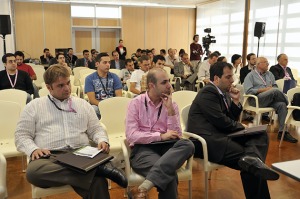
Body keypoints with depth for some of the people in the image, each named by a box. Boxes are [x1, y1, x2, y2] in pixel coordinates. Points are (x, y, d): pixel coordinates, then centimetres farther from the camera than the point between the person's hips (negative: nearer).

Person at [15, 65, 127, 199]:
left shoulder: (83, 104, 20)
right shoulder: (34, 106, 14)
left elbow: (96, 129, 21)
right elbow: (21, 135, 11)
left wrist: (102, 141, -2)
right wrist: (33, 149, -10)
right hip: (49, 157, 2)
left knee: (98, 182, -39)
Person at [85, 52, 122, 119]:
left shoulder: (114, 77, 9)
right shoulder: (89, 78, 3)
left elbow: (119, 96, 3)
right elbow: (92, 99, -5)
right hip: (97, 106, -1)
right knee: (93, 109, -35)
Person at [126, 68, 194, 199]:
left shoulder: (171, 104, 10)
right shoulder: (136, 103, 2)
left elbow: (176, 136, 0)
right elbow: (131, 136, -9)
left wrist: (170, 109, -8)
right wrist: (161, 136, -13)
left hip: (166, 147, 5)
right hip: (142, 149, -5)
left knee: (187, 144, -33)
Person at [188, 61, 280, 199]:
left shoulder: (223, 92, 20)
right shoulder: (208, 92, -10)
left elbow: (232, 119, 20)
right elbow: (220, 121, -18)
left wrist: (235, 101, 4)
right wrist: (241, 126, 0)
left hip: (219, 135, 10)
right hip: (207, 140, -10)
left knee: (261, 135, -11)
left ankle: (252, 158, -37)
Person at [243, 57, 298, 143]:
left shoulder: (269, 74, 24)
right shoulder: (251, 75, 5)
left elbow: (275, 86, 20)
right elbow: (248, 91, -8)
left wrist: (272, 89, -5)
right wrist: (264, 89, -13)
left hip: (270, 100, 6)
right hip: (256, 100, -5)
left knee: (281, 104, -27)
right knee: (275, 91, -30)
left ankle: (282, 132, -28)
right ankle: (289, 103, -3)